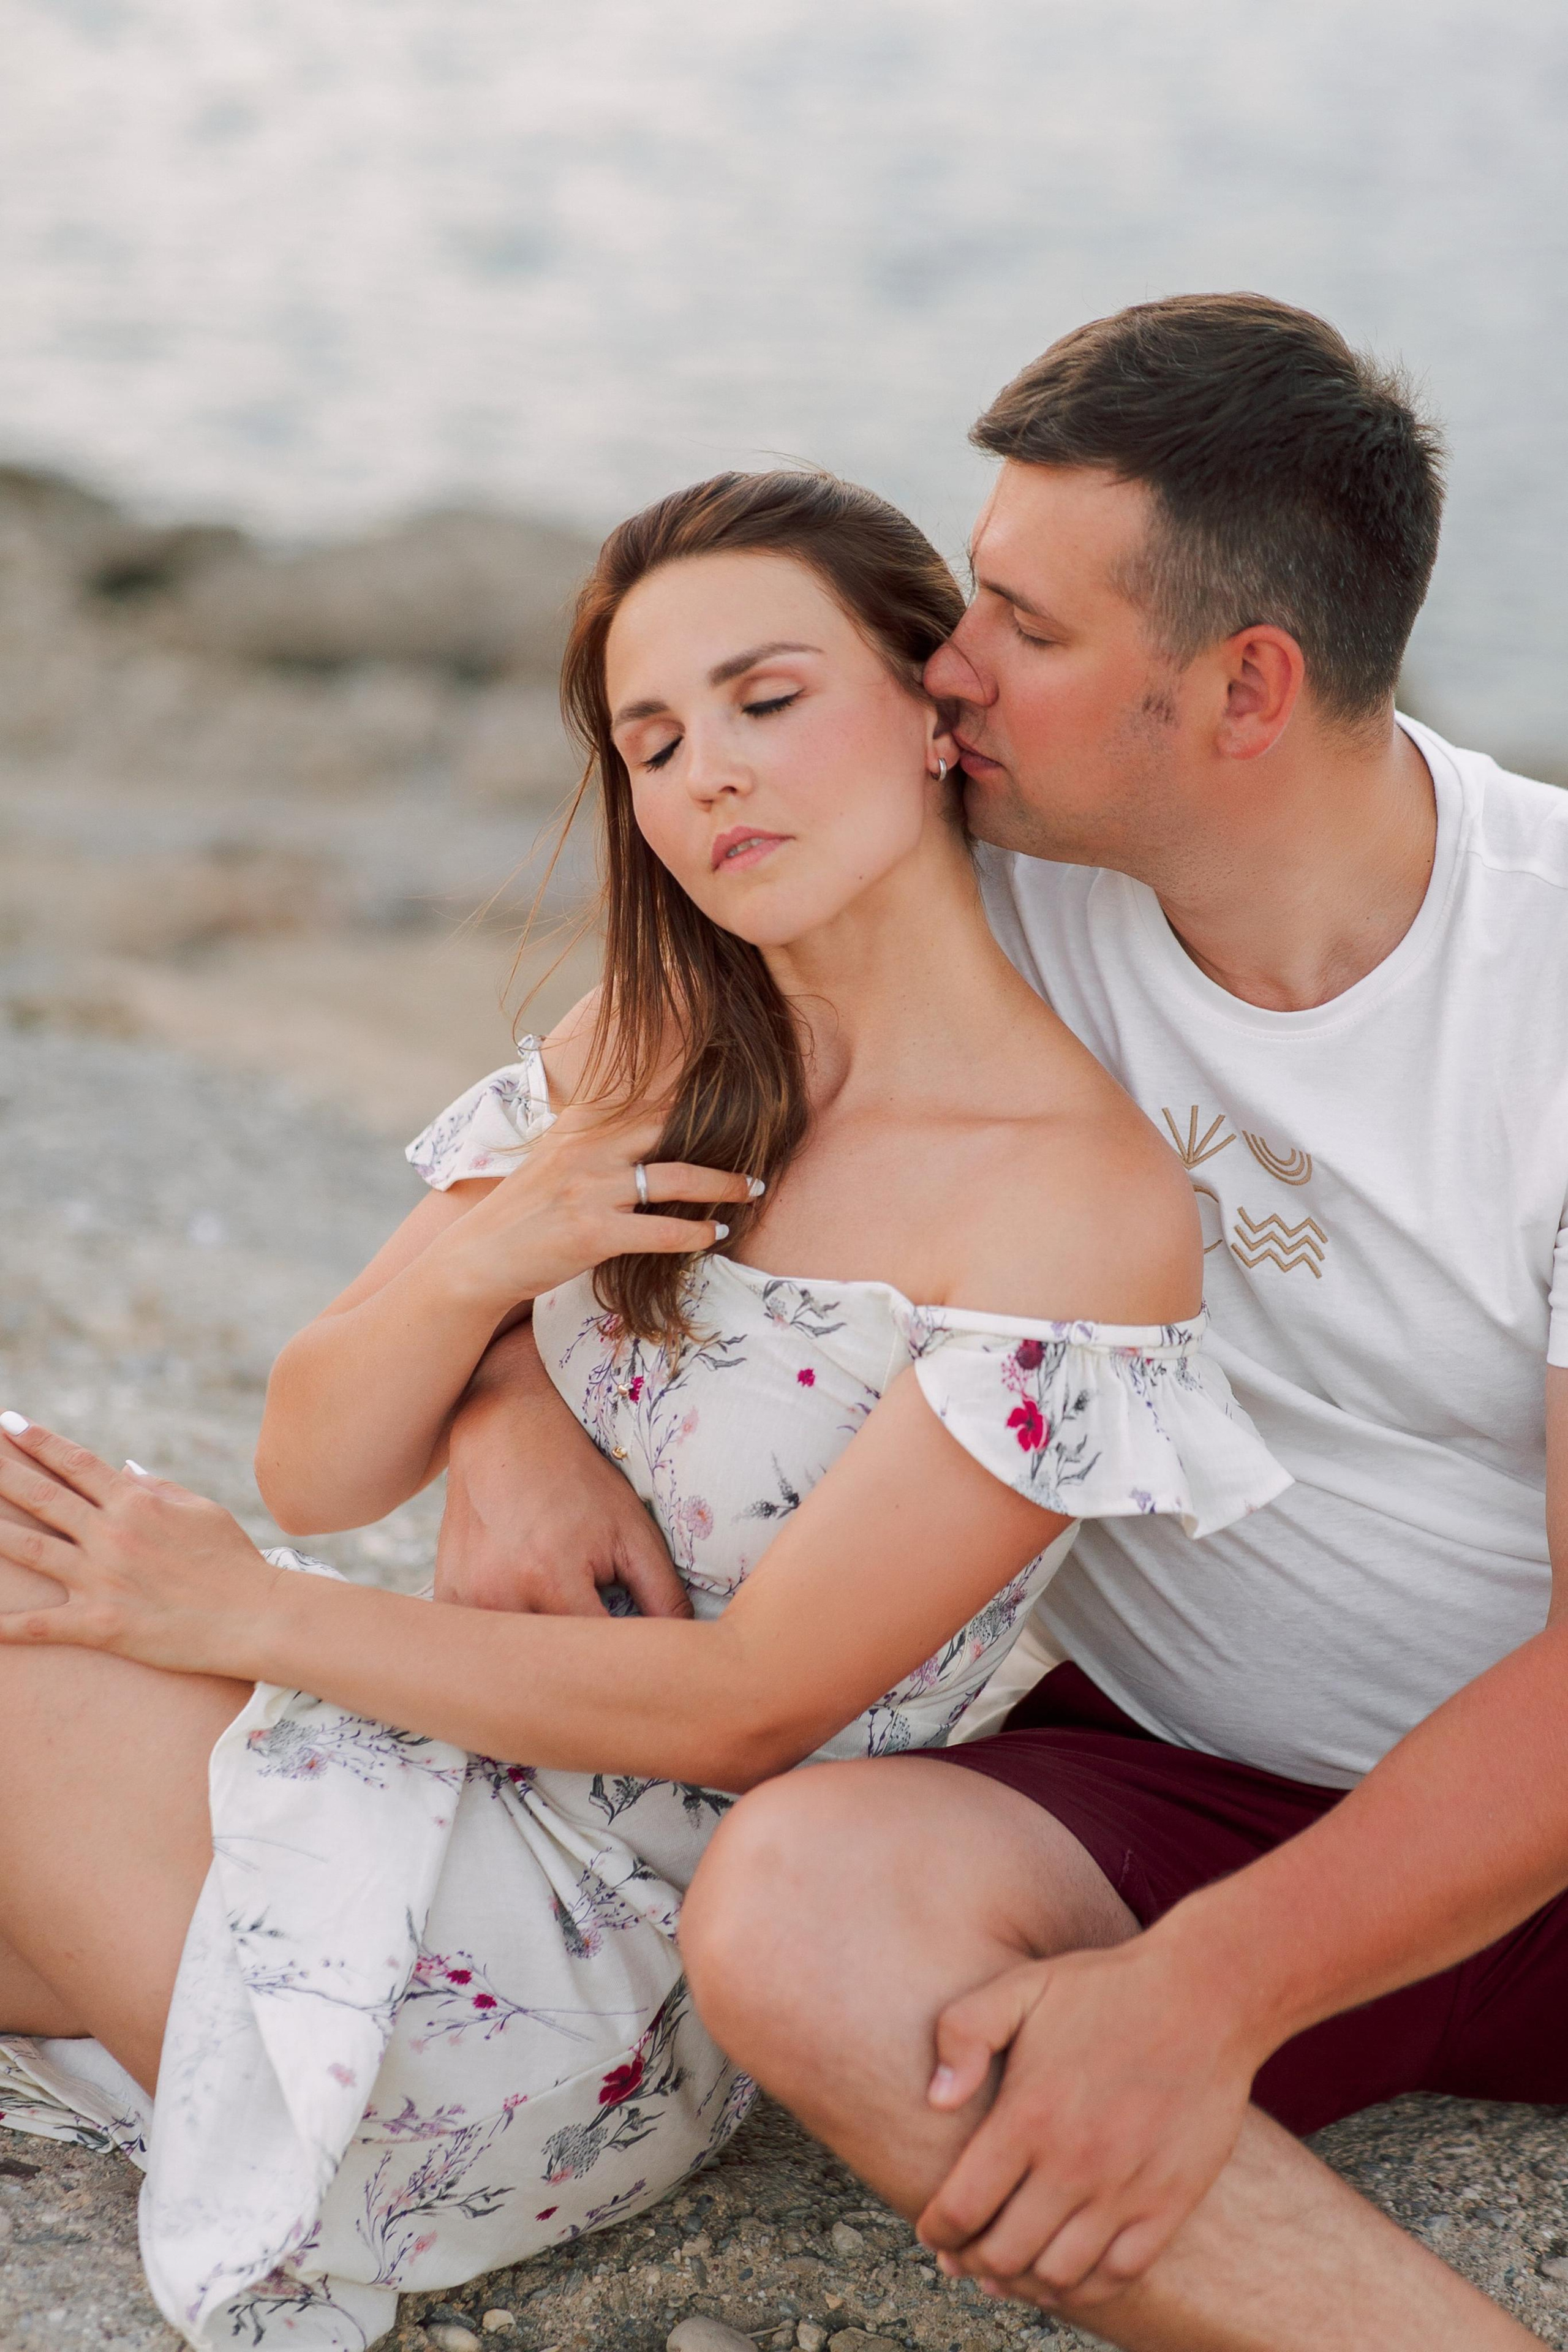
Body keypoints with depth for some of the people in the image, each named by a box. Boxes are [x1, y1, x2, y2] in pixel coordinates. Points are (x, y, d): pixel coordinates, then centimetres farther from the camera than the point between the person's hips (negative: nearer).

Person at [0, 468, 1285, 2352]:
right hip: (468, 1757, 7)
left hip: (638, 1963, -6)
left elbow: (748, 1705, -18)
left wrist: (246, 1615, -17)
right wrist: (477, 1260, -16)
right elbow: (315, 1469, 5)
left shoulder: (1080, 1201, -17)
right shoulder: (639, 1061, 5)